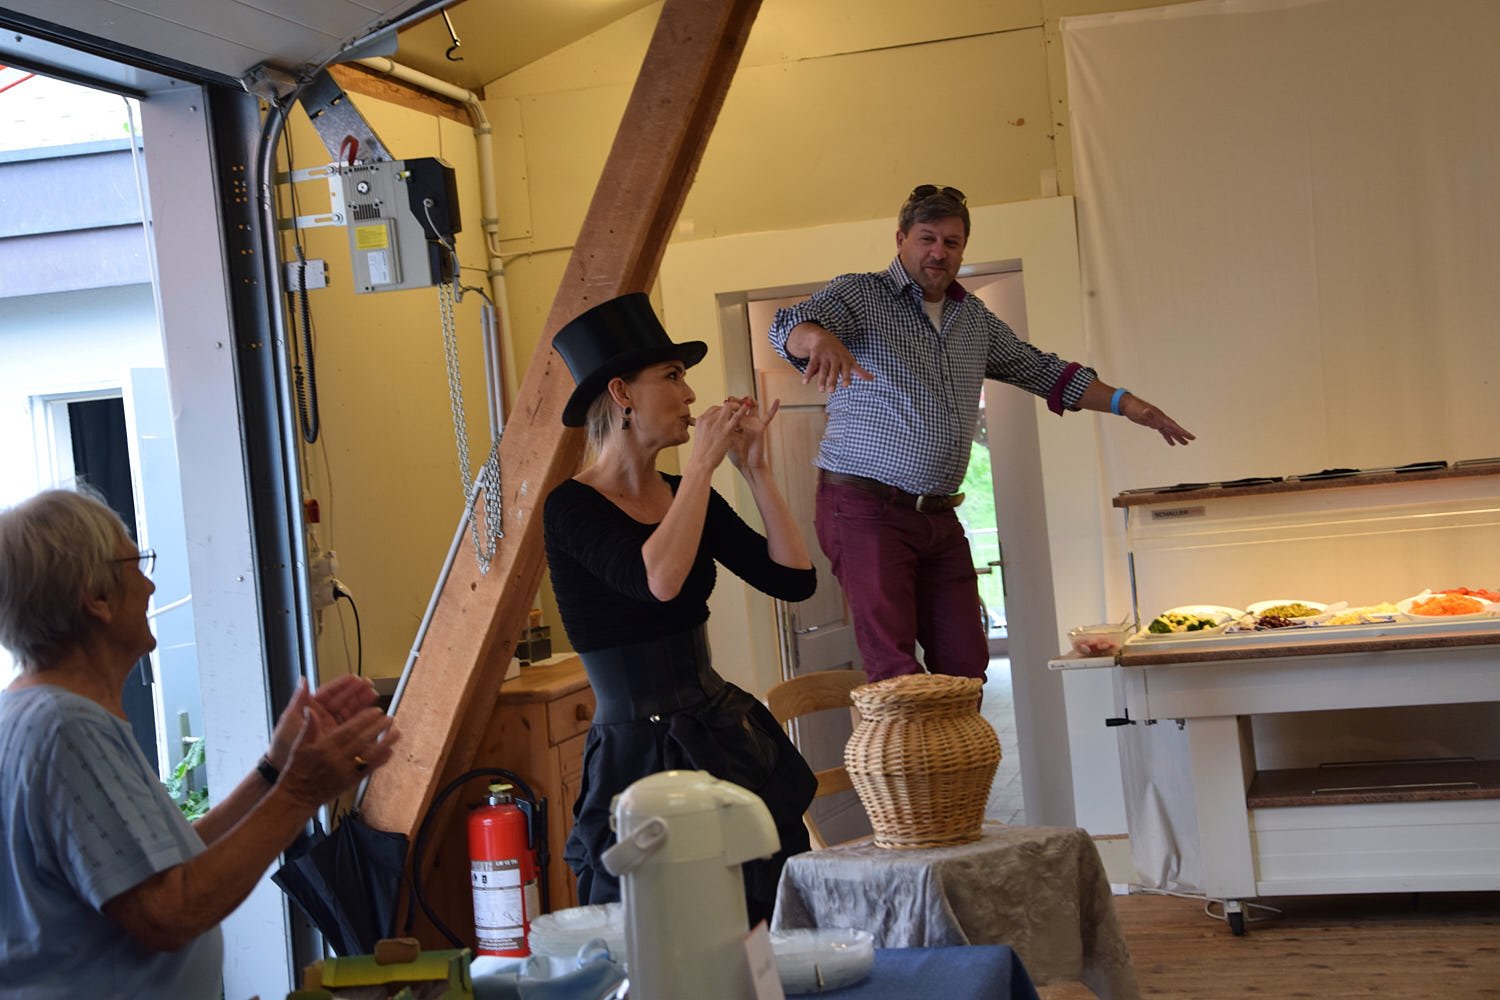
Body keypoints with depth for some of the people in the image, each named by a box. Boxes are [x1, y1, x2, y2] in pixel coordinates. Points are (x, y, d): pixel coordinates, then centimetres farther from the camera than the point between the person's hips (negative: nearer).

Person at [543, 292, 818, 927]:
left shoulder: (687, 495, 9)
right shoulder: (571, 509, -10)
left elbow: (795, 580, 3)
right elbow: (658, 579, -29)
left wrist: (754, 470, -1)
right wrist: (704, 462, -19)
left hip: (725, 735, 6)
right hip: (639, 754, -6)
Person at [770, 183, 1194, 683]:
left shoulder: (974, 318, 17)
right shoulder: (859, 296, -3)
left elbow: (1040, 370, 25)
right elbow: (789, 326, -21)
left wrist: (1126, 403, 18)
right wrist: (820, 338, -46)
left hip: (939, 516, 7)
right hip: (866, 509, -6)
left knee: (966, 665, 3)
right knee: (896, 671, -14)